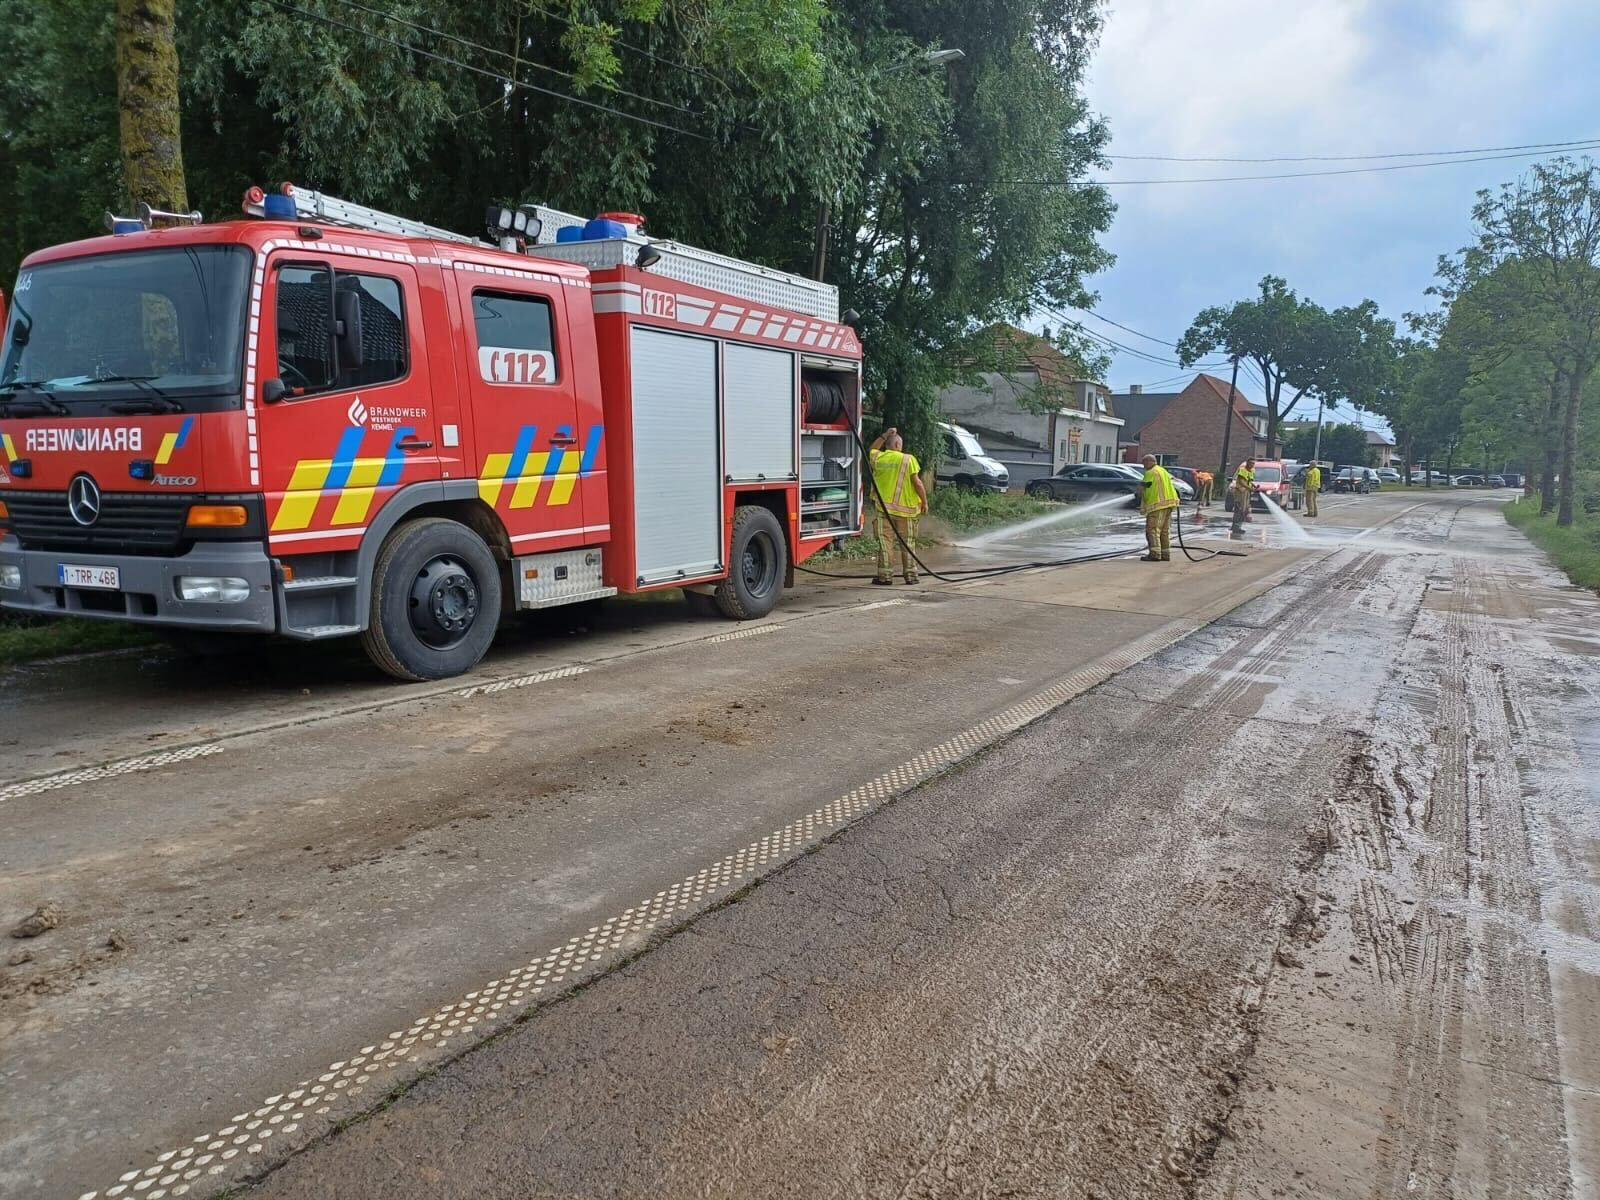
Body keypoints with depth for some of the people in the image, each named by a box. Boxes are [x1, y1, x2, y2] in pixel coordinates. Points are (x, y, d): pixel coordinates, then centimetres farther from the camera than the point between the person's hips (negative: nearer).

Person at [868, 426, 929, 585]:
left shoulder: (878, 458, 2)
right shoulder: (908, 459, -8)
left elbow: (871, 450, 26)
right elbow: (917, 483, -9)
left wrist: (884, 435, 22)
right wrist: (924, 501, 1)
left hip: (884, 508, 2)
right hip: (905, 509, -2)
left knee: (885, 543, 6)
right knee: (908, 544, 9)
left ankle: (884, 575, 5)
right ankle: (910, 575, 13)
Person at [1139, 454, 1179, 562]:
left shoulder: (1150, 473, -9)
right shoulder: (1163, 470, 19)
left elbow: (1142, 490, -10)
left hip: (1157, 504, -9)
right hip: (1168, 502, 9)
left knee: (1152, 529, -9)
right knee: (1165, 531, 13)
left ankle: (1155, 554, -17)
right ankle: (1165, 554, 14)